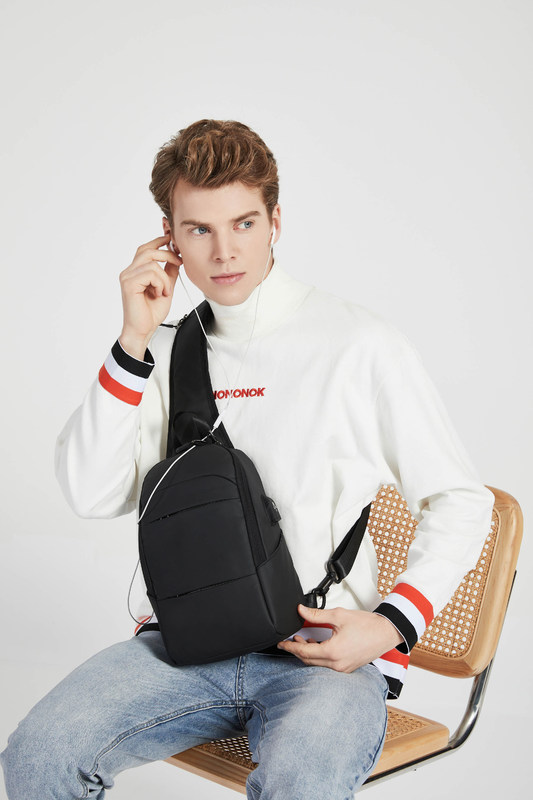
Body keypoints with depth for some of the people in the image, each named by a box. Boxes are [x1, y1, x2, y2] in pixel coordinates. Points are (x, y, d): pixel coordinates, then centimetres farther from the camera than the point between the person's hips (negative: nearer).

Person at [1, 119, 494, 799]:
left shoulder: (359, 345, -3)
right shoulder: (166, 353, 11)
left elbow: (461, 503, 1)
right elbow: (90, 494, 1)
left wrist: (390, 625, -12)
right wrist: (133, 342, -5)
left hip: (328, 655, -4)